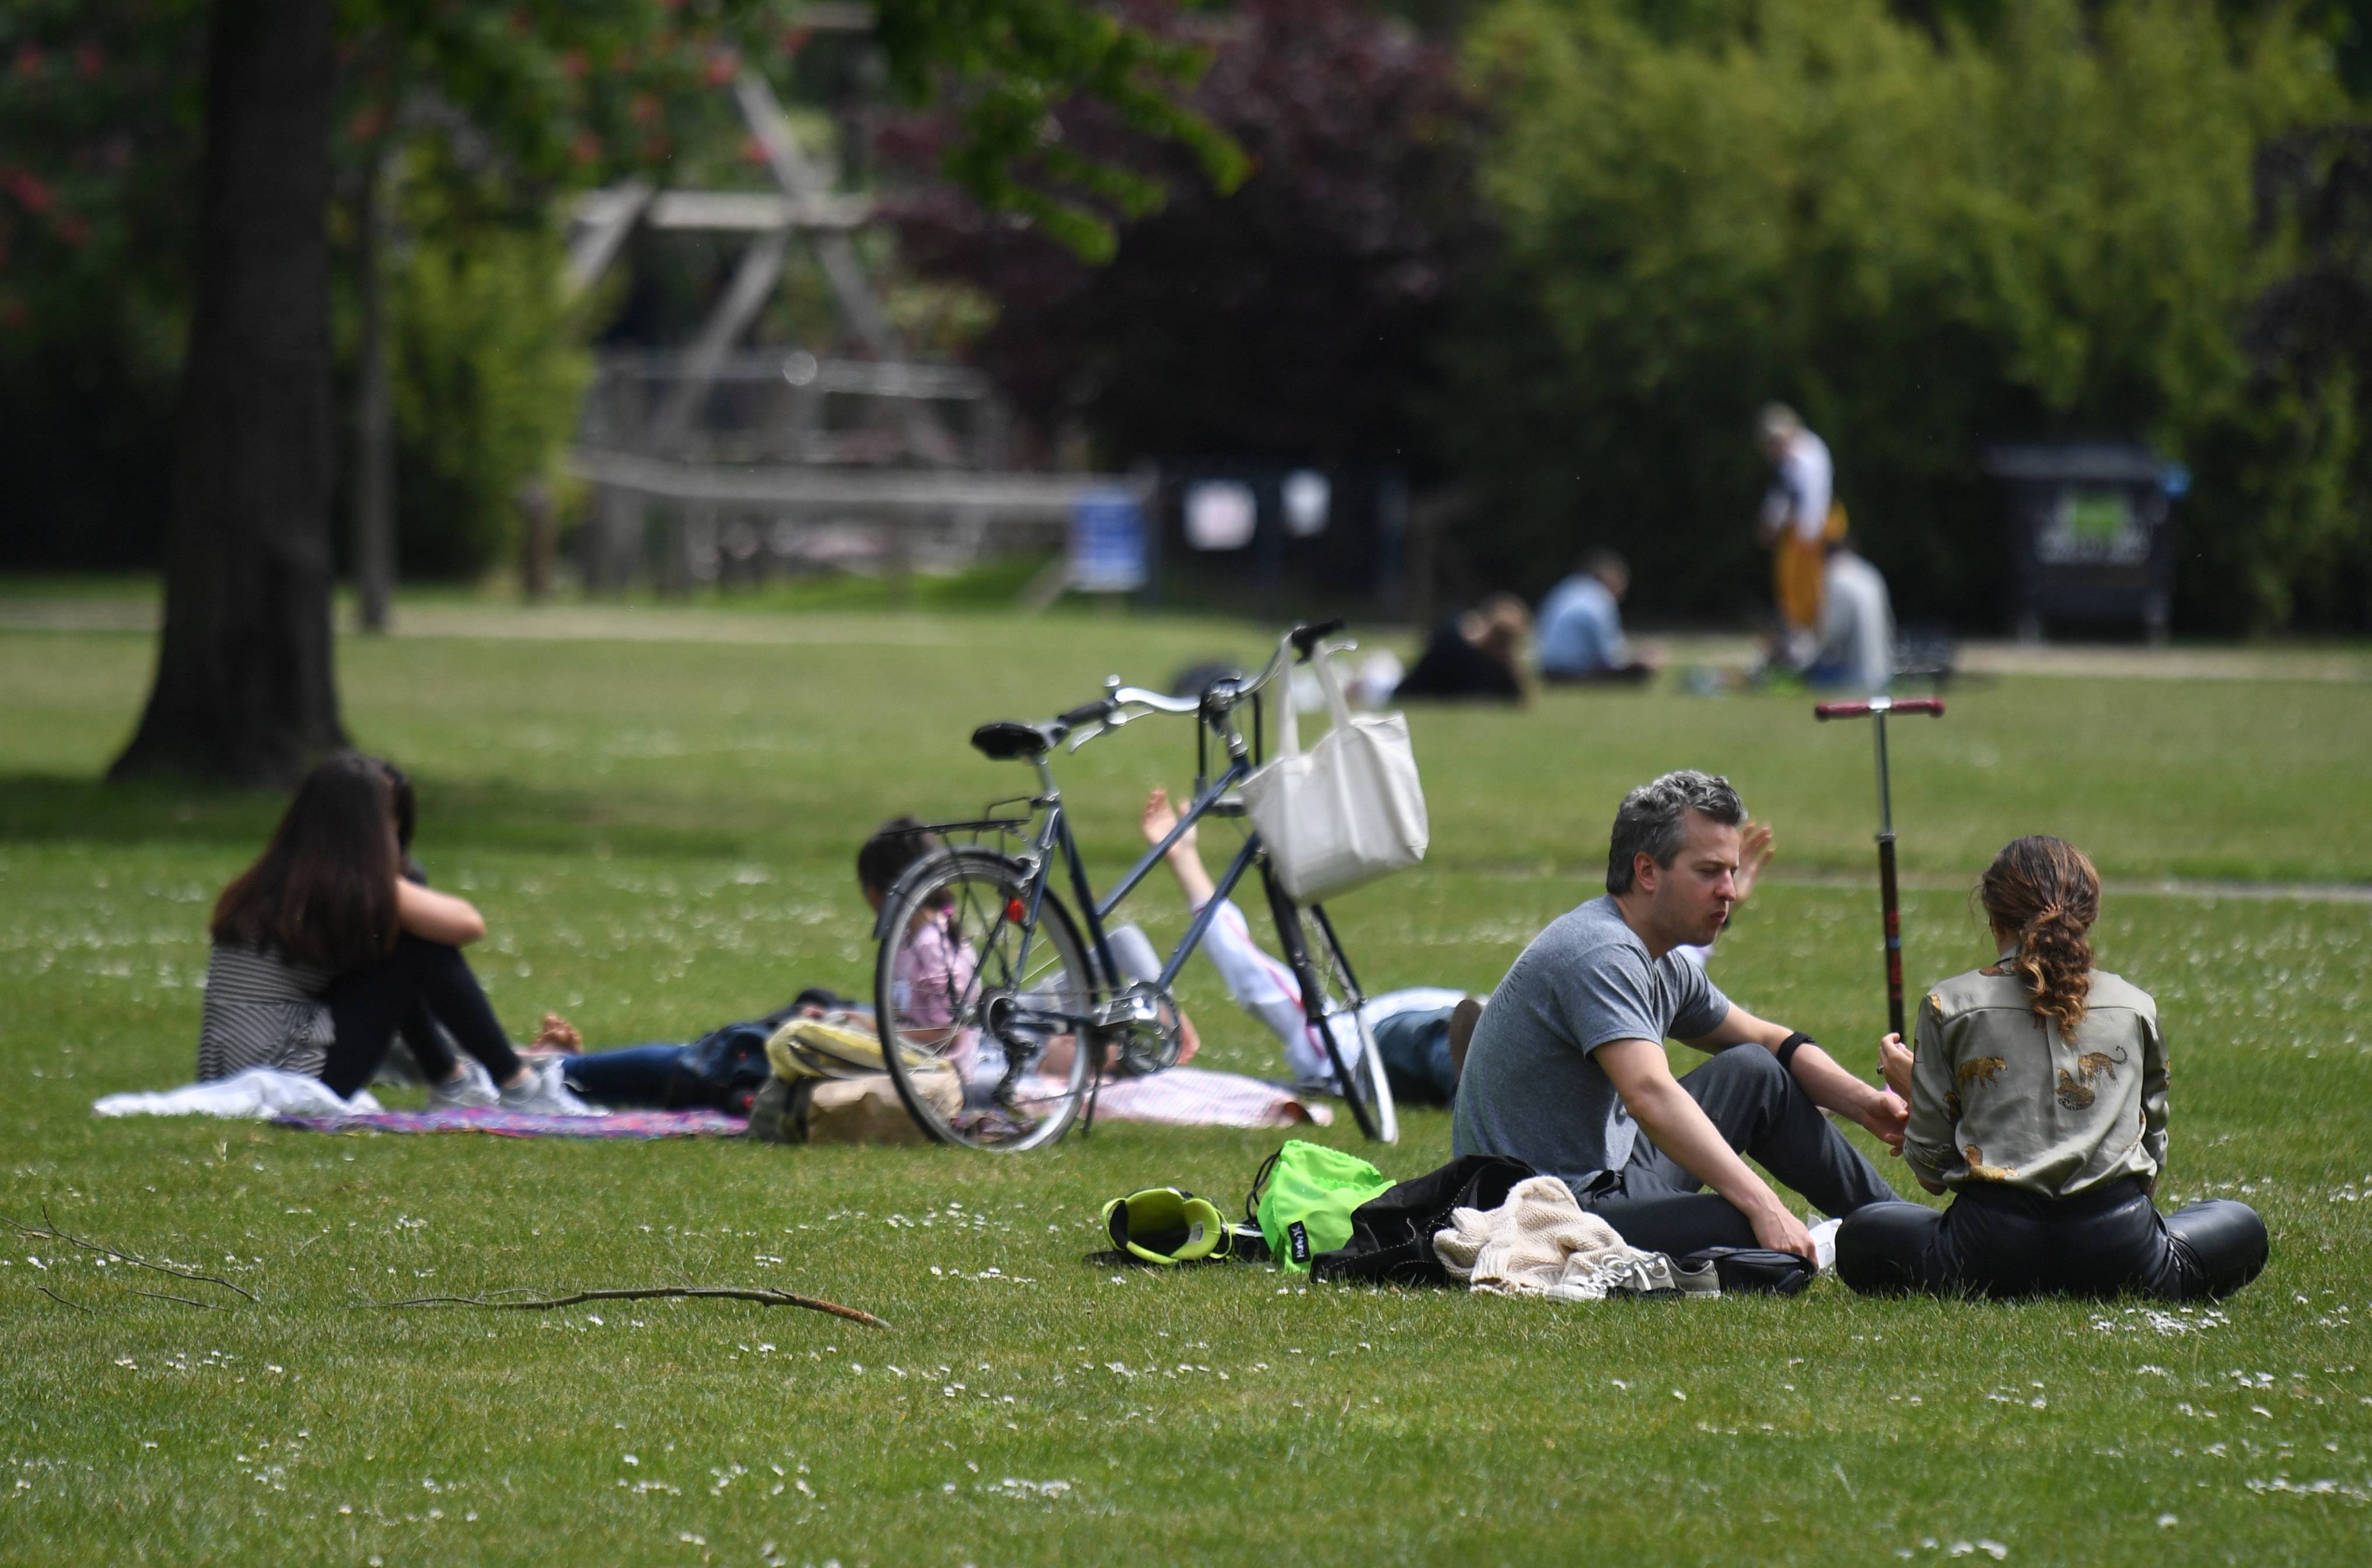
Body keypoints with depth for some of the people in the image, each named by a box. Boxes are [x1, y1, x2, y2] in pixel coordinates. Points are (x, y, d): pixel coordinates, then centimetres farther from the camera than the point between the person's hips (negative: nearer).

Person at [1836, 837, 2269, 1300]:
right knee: (2241, 1227, 27)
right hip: (2119, 1253, 0)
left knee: (1858, 1238, 27)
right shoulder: (2135, 1006, 10)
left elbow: (1933, 1166, 5)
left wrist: (1911, 1089, 26)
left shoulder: (1950, 1006, 4)